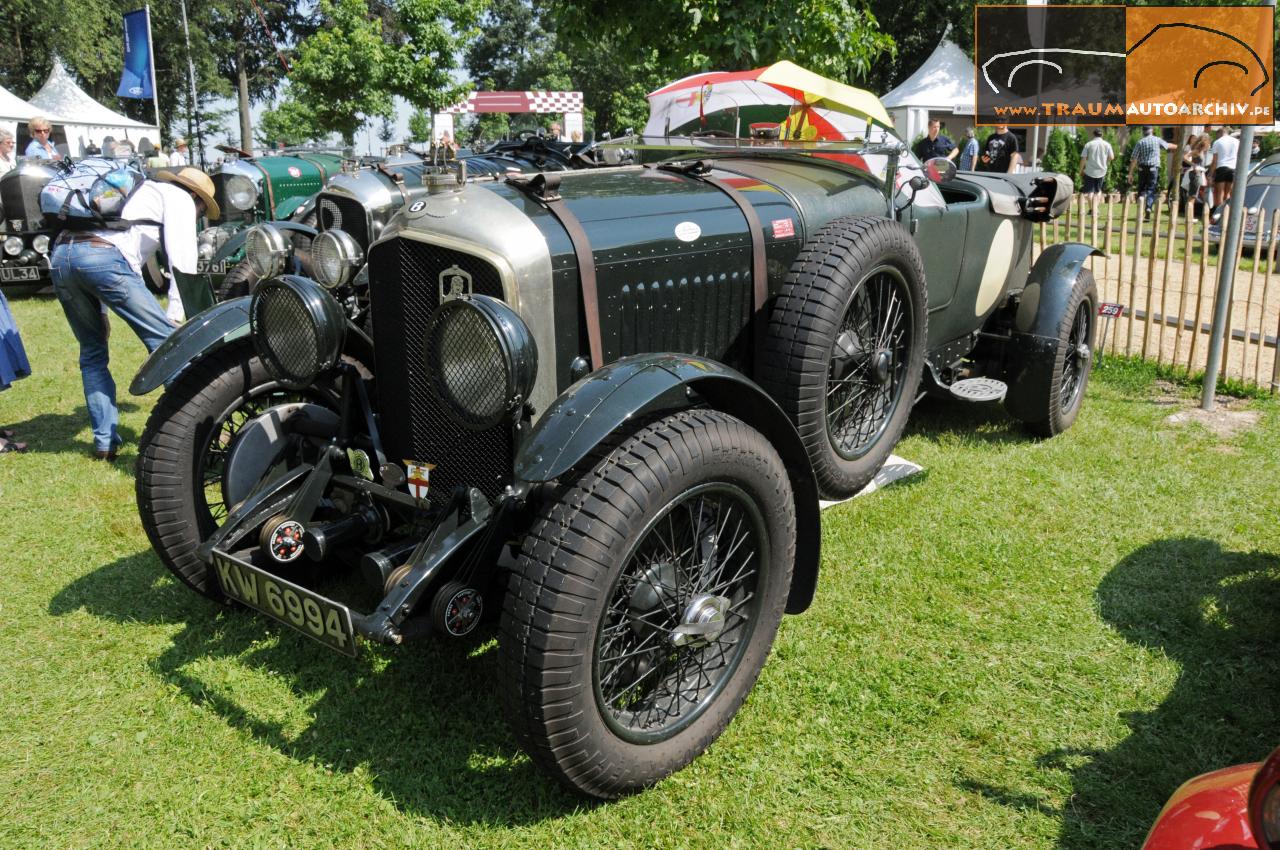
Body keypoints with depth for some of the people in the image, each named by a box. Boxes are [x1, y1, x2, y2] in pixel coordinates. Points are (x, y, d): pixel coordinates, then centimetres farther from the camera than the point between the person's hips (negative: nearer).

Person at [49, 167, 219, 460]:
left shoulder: (141, 191, 37)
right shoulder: (180, 197, 15)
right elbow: (182, 257, 2)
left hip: (61, 253, 8)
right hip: (104, 257, -8)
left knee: (92, 351, 17)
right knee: (165, 340, -3)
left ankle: (105, 442, 14)